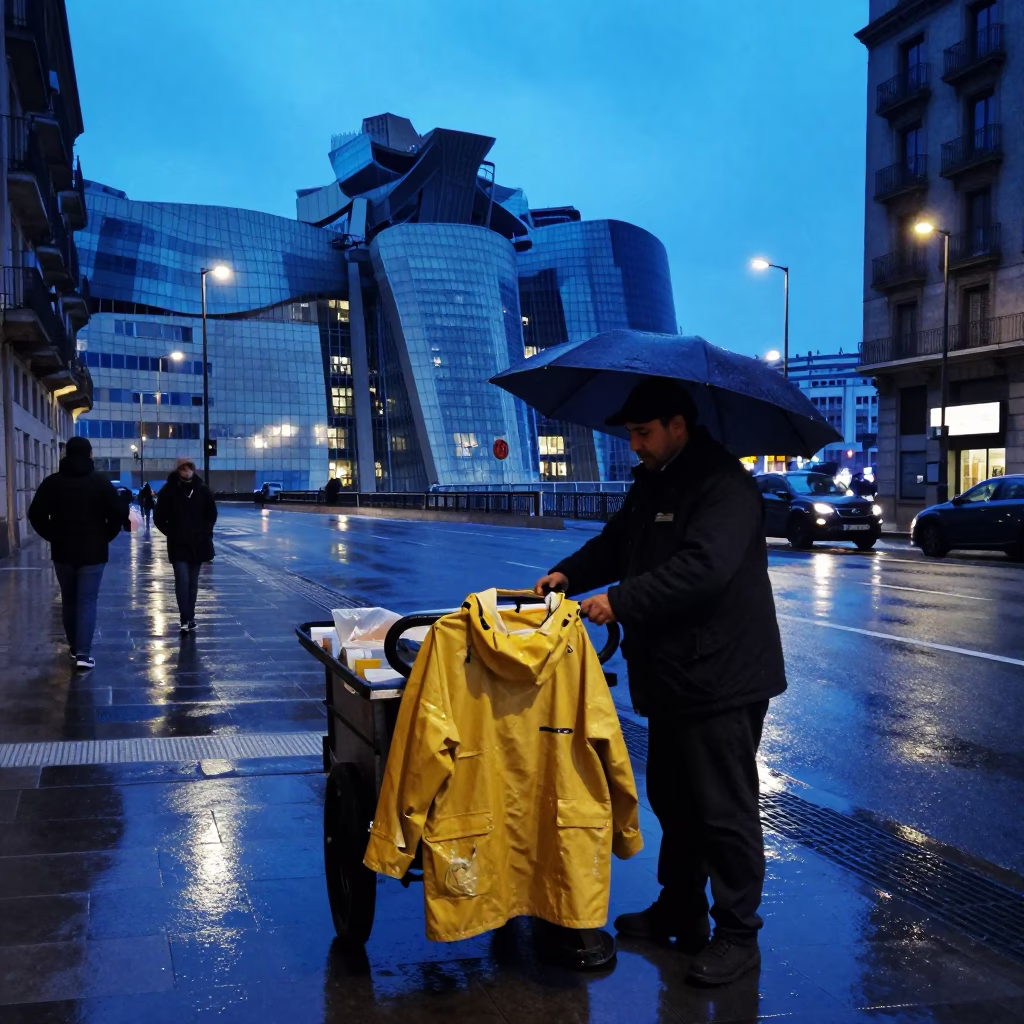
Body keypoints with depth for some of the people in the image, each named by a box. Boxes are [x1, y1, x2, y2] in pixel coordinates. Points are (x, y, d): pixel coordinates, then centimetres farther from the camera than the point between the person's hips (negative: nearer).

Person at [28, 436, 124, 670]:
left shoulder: (52, 482, 0)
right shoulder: (101, 482, -4)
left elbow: (36, 515, -1)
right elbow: (117, 514, -7)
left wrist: (54, 537, 9)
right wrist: (104, 537, 7)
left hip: (62, 551, 2)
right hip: (93, 552, -2)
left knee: (69, 600, 15)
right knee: (87, 601, -2)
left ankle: (74, 648, 22)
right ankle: (83, 653, -11)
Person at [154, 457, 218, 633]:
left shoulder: (203, 490, -1)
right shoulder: (168, 491, -7)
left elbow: (212, 514, 12)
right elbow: (159, 518, 1)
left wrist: (205, 532, 1)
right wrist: (171, 533, -5)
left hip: (198, 543, 2)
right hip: (178, 544, -2)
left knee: (193, 582, 10)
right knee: (182, 581, -9)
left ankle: (190, 617, 19)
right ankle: (185, 619, -9)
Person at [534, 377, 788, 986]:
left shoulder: (724, 485, -18)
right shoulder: (653, 483, 13)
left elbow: (703, 568, -30)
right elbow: (617, 543, 19)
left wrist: (622, 602, -29)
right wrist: (569, 574, 1)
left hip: (721, 678, -10)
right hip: (671, 676, 10)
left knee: (723, 809, -2)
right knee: (672, 799, 20)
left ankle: (738, 934, 12)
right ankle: (680, 909, 35)